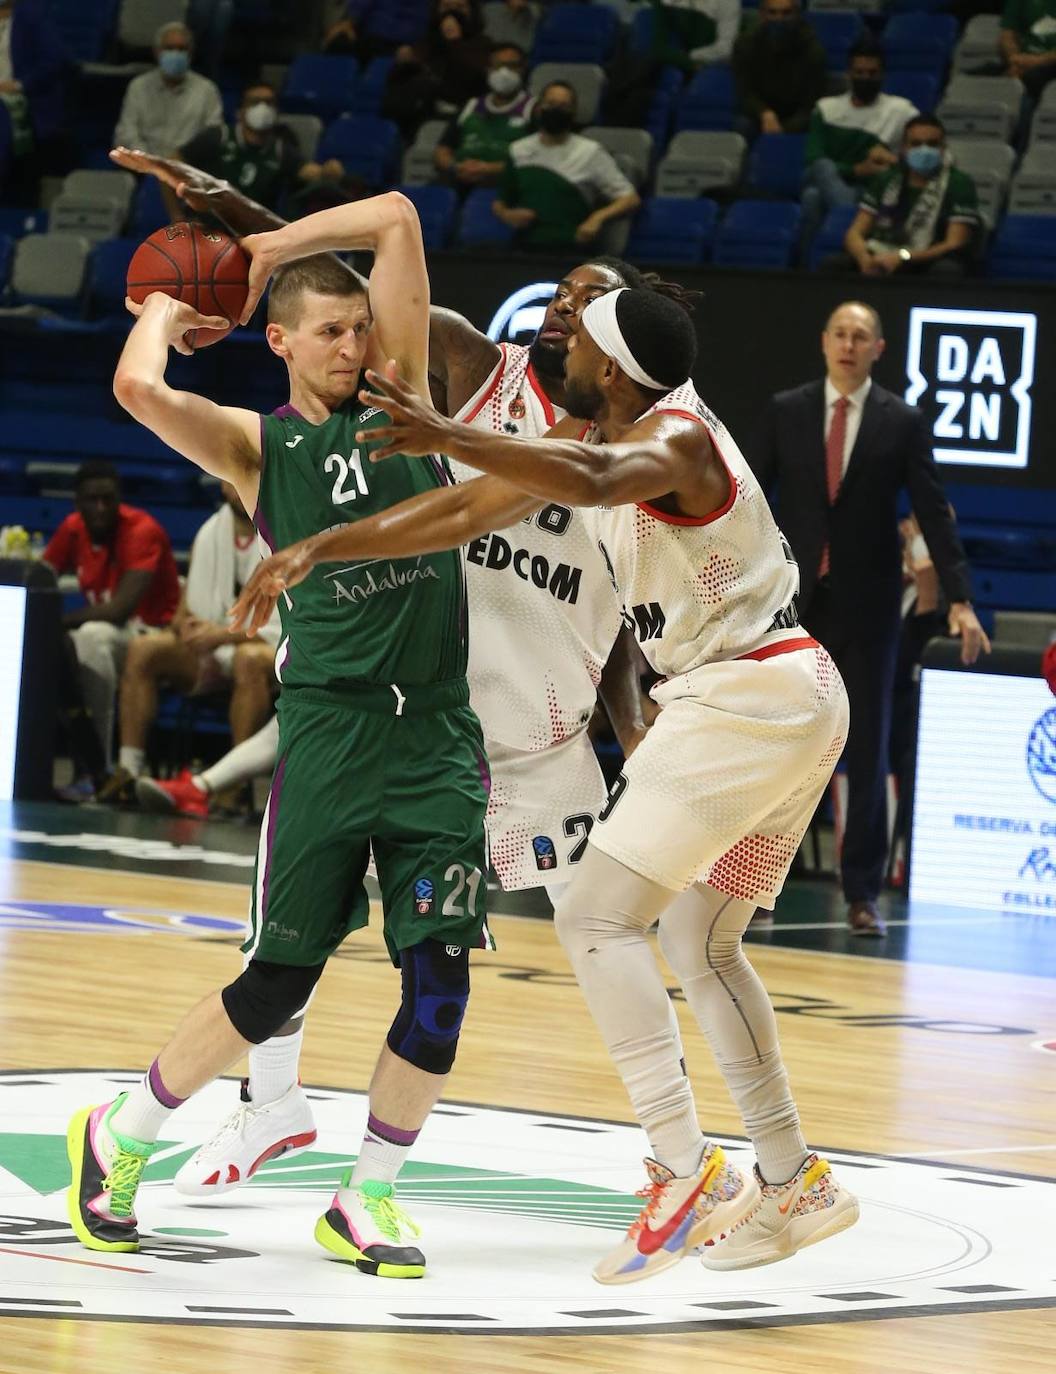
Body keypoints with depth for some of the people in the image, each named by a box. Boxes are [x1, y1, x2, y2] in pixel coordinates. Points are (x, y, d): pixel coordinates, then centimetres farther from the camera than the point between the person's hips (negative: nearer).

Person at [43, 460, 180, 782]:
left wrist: (56, 620, -26)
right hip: (105, 635, 7)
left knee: (93, 636, -37)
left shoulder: (142, 530, -17)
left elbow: (121, 609, -27)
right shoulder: (73, 529, 3)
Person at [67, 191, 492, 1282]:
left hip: (437, 732, 3)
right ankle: (118, 1138, 20)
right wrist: (168, 307, 4)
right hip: (328, 730, -3)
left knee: (440, 978, -6)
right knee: (279, 979, 0)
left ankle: (365, 1199, 9)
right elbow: (138, 388, -16)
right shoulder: (255, 444, 4)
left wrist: (260, 250, 8)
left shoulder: (401, 396, 11)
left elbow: (396, 218, 6)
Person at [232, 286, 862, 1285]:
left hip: (747, 701, -11)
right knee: (698, 944, 19)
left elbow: (594, 481, -43)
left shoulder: (674, 439, -18)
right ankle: (795, 1187, 23)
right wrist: (316, 551, 9)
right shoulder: (591, 430, 11)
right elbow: (462, 515, 14)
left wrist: (451, 441, -55)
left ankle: (687, 1177, -20)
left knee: (596, 917, -13)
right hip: (794, 703, 11)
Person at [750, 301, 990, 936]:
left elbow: (934, 512, -3)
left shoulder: (903, 423, 0)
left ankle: (863, 893, 8)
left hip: (867, 604, 0)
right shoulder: (785, 412, 3)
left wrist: (961, 600, -10)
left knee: (869, 751, 3)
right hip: (793, 599, 1)